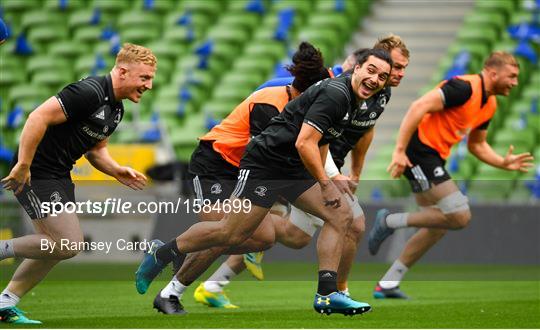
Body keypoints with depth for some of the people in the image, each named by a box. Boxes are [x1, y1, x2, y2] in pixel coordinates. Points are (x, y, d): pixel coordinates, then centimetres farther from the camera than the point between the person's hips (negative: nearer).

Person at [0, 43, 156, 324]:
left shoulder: (115, 109, 10)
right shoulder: (89, 92, -21)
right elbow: (39, 117, -26)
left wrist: (117, 171, 3)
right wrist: (23, 166, -27)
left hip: (59, 175, 10)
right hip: (35, 173, -10)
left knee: (55, 247, 12)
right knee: (68, 244, -13)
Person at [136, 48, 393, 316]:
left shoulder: (352, 99, 11)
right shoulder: (335, 94, -21)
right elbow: (304, 144, -27)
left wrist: (322, 178, 31)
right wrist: (325, 185, -19)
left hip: (296, 170, 9)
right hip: (266, 162, -9)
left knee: (341, 216, -4)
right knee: (231, 234, -6)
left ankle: (326, 294, -5)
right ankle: (160, 255, 13)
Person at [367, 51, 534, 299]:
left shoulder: (489, 105, 14)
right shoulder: (465, 88, -16)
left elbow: (477, 145, 25)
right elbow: (419, 107, -23)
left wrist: (504, 163, 8)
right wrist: (399, 151, -27)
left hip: (433, 157, 10)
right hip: (419, 151, -10)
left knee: (437, 227, 12)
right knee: (459, 216, -14)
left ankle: (387, 284, 17)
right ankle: (390, 221, -5)